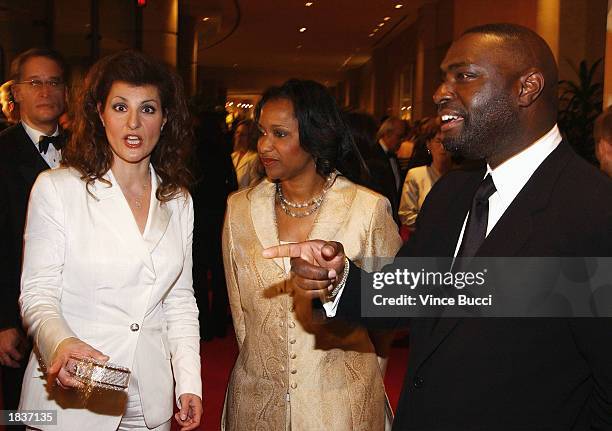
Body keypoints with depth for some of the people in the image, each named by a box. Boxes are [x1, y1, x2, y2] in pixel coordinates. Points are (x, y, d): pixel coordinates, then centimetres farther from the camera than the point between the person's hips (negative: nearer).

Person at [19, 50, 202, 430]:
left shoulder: (179, 202, 5)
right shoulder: (56, 188, -8)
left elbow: (180, 299, 9)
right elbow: (38, 295, -9)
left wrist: (190, 383, 3)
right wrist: (61, 343, -29)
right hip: (71, 399, -3)